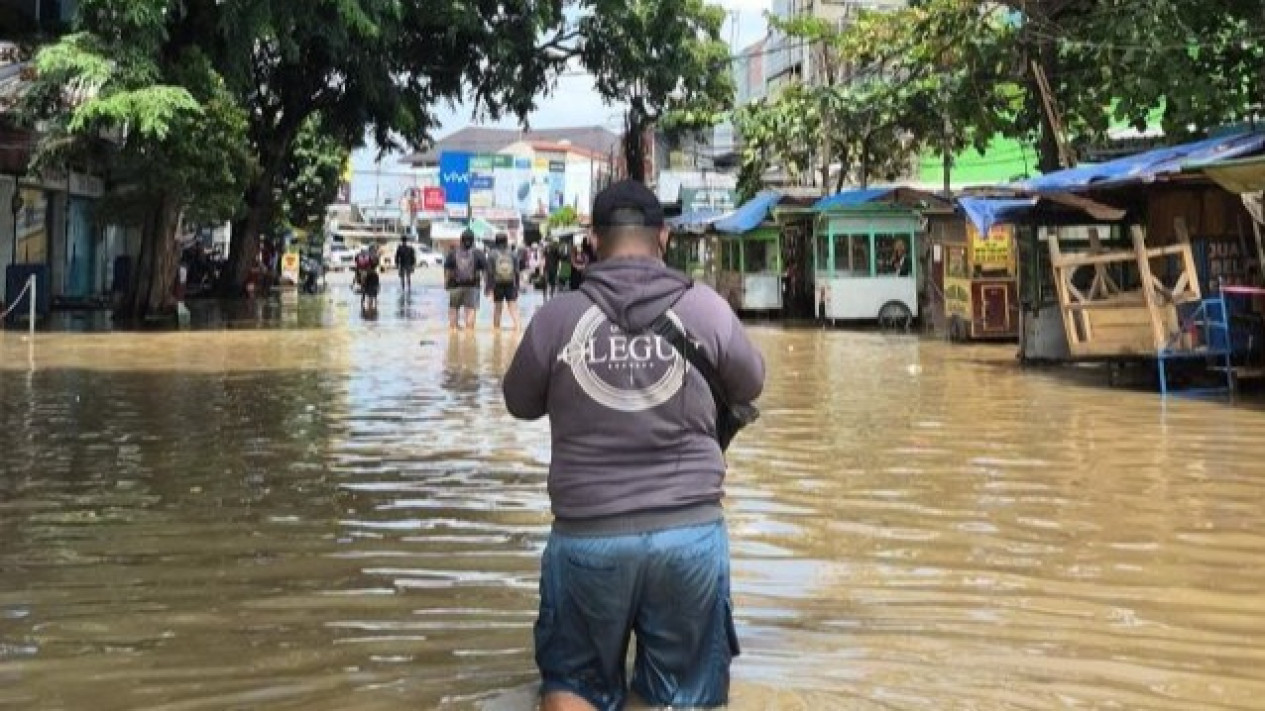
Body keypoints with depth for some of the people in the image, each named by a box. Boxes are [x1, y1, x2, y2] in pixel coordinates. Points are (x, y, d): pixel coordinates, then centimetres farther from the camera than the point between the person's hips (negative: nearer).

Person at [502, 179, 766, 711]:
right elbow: (750, 387, 12)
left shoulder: (556, 317, -6)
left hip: (587, 537, 0)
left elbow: (520, 403, 10)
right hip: (692, 532, 0)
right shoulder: (706, 308, -6)